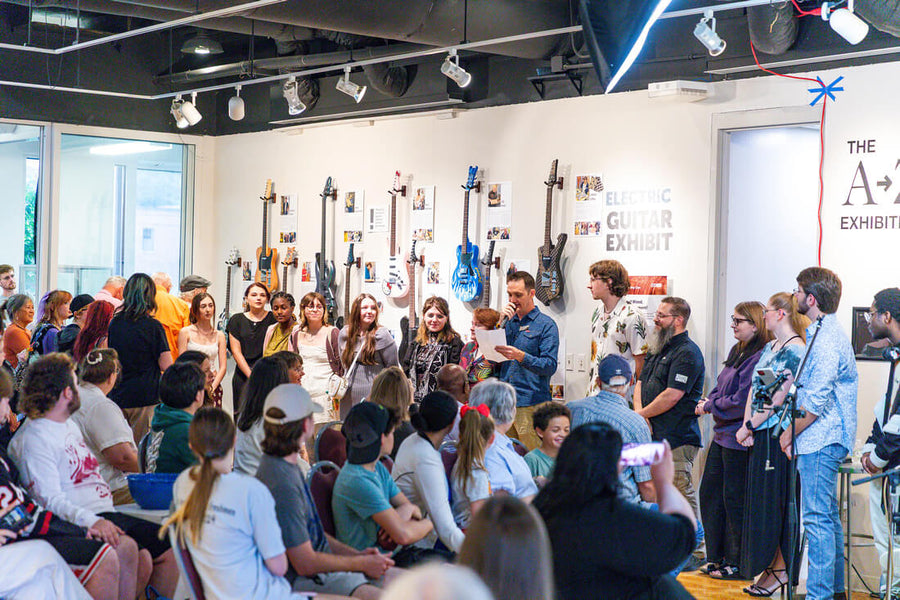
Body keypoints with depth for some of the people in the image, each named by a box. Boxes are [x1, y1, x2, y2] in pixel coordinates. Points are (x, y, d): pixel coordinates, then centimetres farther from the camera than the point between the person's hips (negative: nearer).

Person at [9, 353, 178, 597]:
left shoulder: (70, 426, 23)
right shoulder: (32, 438, -9)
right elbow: (49, 499, -19)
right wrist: (91, 522, -33)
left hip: (106, 516, 10)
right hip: (78, 525, -10)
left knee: (169, 551, -2)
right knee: (140, 558, -28)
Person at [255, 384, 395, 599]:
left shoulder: (290, 468, 12)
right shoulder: (282, 484, -22)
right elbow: (306, 563, -21)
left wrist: (357, 554, 7)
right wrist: (362, 563, -9)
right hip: (301, 581, -10)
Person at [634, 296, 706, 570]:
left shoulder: (687, 352, -11)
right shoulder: (658, 349, 19)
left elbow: (672, 395, -18)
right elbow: (641, 383, 19)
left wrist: (642, 414, -7)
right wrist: (639, 411, -1)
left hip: (677, 438, -9)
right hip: (653, 435, 9)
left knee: (683, 495, -7)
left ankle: (696, 553, 1)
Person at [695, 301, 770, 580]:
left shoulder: (759, 358, -18)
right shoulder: (736, 351, 12)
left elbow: (743, 402, -21)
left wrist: (710, 406, -10)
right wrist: (708, 401, -1)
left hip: (739, 439, -10)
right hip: (723, 434, 10)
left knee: (734, 499, 0)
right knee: (709, 493, 14)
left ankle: (737, 564, 12)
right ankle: (717, 557, 25)